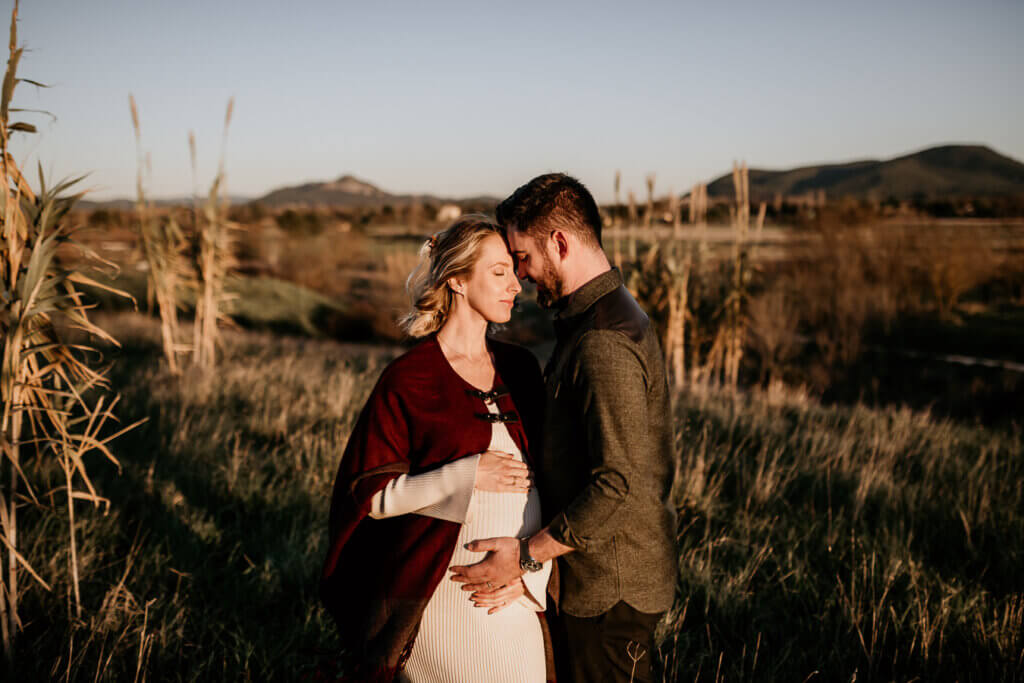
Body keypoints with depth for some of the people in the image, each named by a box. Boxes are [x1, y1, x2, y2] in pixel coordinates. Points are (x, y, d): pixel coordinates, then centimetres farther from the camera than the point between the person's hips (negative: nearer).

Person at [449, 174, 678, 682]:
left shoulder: (604, 343, -25)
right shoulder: (596, 316, 9)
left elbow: (620, 485, -28)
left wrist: (527, 555, -21)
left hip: (609, 588, -10)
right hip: (595, 578, 10)